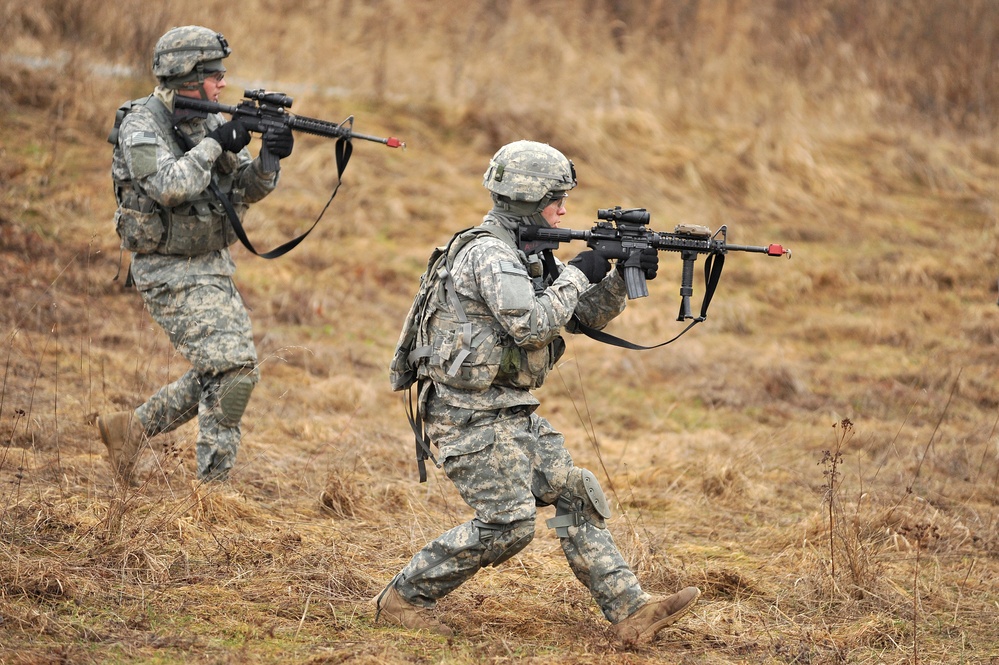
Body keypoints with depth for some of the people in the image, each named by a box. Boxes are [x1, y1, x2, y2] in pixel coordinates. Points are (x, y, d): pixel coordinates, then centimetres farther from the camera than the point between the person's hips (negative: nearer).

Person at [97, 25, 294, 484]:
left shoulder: (208, 121, 8)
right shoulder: (142, 125, -15)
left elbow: (246, 189, 8)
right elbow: (169, 186, -31)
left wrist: (270, 158, -11)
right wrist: (215, 144, -23)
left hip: (212, 266, 9)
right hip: (172, 273, -9)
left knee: (217, 374, 13)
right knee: (234, 369, -15)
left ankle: (130, 429, 27)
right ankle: (212, 487, -7)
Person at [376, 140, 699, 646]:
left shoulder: (529, 254, 14)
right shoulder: (488, 253, -17)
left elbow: (584, 316, 17)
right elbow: (532, 324, -26)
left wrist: (623, 277, 1)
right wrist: (579, 274, -16)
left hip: (513, 413, 10)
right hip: (469, 414, -10)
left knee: (574, 494, 3)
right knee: (507, 523, -14)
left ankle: (629, 611, 1)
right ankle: (403, 599, -2)